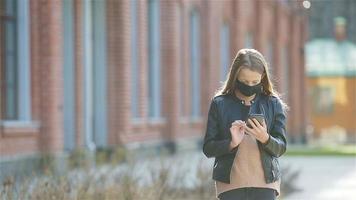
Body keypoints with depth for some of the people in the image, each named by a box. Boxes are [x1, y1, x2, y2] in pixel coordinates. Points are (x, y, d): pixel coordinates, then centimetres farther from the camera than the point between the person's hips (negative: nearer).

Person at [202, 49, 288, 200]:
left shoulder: (273, 104, 4)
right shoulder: (220, 103, 1)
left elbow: (281, 148, 3)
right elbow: (208, 148, 2)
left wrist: (265, 139, -19)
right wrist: (231, 143, -18)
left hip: (265, 183, 1)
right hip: (230, 184, -1)